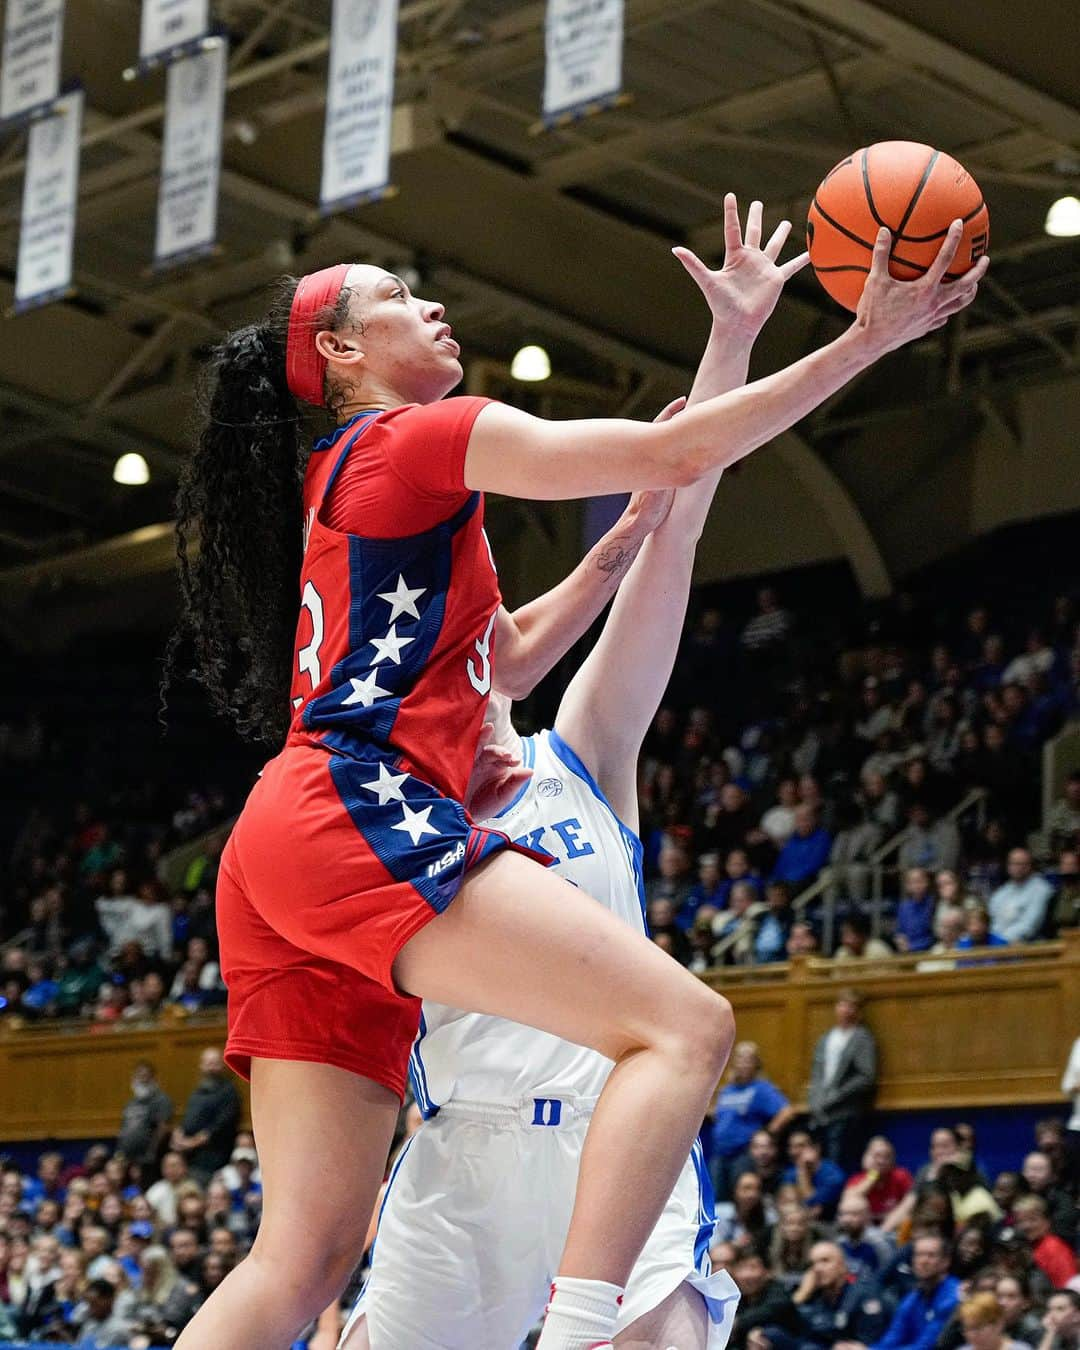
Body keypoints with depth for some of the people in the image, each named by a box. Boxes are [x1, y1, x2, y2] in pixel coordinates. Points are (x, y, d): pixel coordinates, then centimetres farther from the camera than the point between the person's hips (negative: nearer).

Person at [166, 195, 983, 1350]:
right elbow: (677, 452, -3)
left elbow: (510, 659, 39)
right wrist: (869, 337, 1)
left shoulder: (340, 483, 32)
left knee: (307, 1255, 4)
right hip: (358, 816, -10)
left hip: (280, 854, 10)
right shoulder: (419, 437, 4)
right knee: (684, 1027, -18)